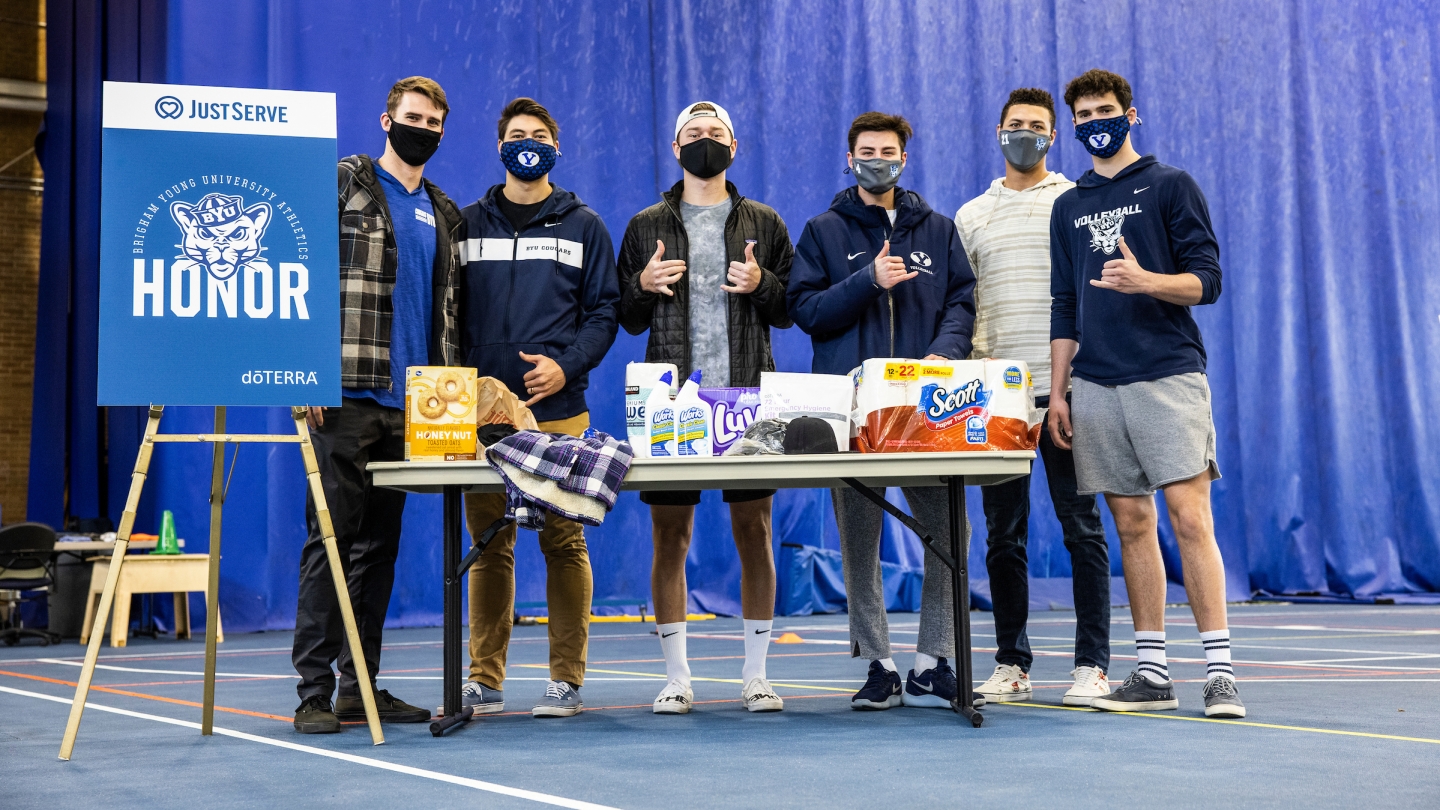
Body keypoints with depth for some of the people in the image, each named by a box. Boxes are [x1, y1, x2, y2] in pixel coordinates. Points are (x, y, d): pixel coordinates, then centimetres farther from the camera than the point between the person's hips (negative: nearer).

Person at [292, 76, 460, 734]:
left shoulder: (443, 214, 19)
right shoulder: (342, 184, 0)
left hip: (409, 404, 6)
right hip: (347, 394, -6)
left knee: (380, 544, 9)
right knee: (331, 539, -5)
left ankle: (360, 686, 15)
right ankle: (314, 692, 0)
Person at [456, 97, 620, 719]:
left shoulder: (583, 226, 11)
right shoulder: (468, 223, 15)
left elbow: (603, 311, 6)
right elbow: (449, 313, 13)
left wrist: (566, 366, -10)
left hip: (558, 411, -2)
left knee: (563, 540, -1)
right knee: (488, 543, 4)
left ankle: (567, 679, 6)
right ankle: (485, 679, 11)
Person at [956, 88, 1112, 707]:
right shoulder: (970, 216, 16)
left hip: (1066, 388, -3)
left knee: (1082, 528, -2)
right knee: (1003, 534, 5)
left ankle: (1091, 666, 3)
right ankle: (1011, 664, 14)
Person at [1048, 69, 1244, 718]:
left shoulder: (1171, 186, 6)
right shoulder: (1069, 207, 19)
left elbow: (1206, 280, 0)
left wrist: (1146, 281, -20)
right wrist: (1056, 393, 11)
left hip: (1167, 375, -4)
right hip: (1095, 386, 4)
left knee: (1189, 517, -11)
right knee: (1132, 525, 5)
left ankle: (1219, 672, -8)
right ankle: (1152, 674, 10)